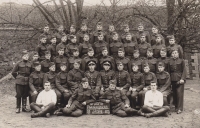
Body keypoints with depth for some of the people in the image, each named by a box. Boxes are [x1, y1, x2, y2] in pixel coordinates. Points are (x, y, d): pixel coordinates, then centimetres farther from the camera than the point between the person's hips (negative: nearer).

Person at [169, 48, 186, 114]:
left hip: (179, 79, -3)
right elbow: (169, 71, 12)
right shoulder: (170, 61, 9)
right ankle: (176, 106, 16)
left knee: (179, 93, -8)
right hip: (173, 79, 3)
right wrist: (169, 79, 7)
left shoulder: (181, 60, 1)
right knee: (174, 93, 5)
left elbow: (184, 70, -3)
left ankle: (180, 108, -4)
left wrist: (182, 78, -13)